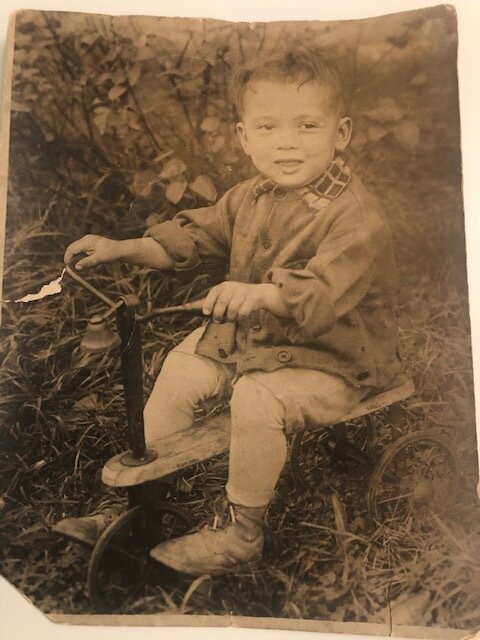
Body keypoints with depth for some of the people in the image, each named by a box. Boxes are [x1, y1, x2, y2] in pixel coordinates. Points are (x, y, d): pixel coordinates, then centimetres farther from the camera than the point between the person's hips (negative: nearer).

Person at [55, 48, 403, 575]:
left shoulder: (356, 216, -22)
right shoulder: (251, 197, 3)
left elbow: (321, 293, -35)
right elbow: (195, 235, 9)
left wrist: (262, 294, -53)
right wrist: (123, 249, 0)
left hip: (330, 359, -7)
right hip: (247, 334, 8)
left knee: (256, 398, -30)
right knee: (179, 370, 2)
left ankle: (241, 533, -5)